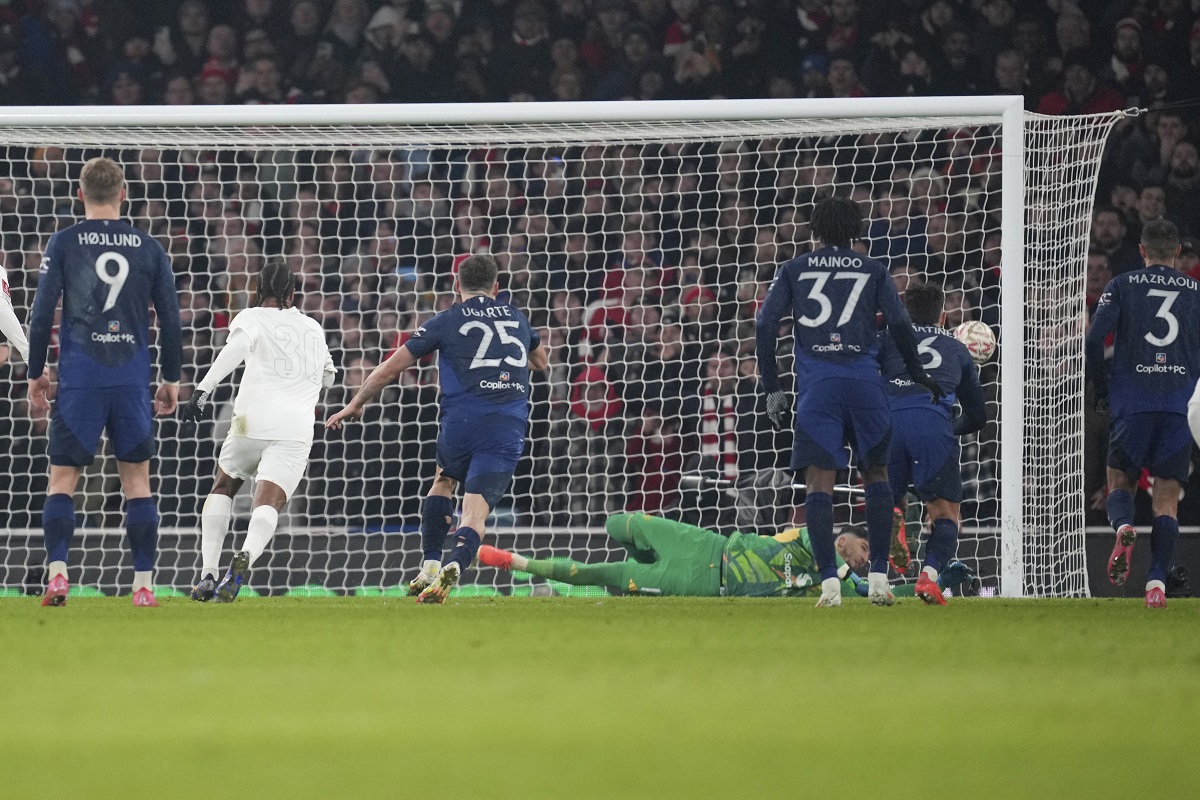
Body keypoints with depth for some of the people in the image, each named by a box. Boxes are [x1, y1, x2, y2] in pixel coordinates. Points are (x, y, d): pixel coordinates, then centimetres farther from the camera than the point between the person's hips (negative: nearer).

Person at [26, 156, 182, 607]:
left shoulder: (63, 244, 0)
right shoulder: (149, 248, 6)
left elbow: (42, 313, -2)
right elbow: (170, 319, 8)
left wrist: (35, 374, 8)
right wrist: (172, 379, 18)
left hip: (79, 380, -2)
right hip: (132, 380, 2)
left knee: (63, 477, 4)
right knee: (137, 479, 8)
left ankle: (57, 572, -12)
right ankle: (144, 585, 3)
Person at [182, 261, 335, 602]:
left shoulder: (252, 318, 10)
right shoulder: (314, 329, 25)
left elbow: (237, 347, -13)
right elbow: (328, 377, 41)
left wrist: (205, 387, -21)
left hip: (253, 421, -2)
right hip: (296, 430, 2)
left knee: (223, 487, 22)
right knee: (268, 504, -10)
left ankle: (207, 574, 11)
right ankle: (246, 556, -43)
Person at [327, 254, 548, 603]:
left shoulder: (446, 322, 7)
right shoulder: (516, 318, 17)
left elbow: (390, 367, 10)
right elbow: (541, 361, 38)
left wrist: (356, 404, 23)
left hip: (462, 420, -1)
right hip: (509, 426, 1)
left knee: (444, 481, 30)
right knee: (474, 513, -3)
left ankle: (430, 565, 22)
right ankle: (455, 565, -33)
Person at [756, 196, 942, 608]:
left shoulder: (793, 270, 14)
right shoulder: (873, 271, 14)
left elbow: (765, 326, 5)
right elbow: (899, 324, 3)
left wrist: (771, 388, 8)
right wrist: (917, 373, 15)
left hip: (816, 384, -1)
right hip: (865, 380, 1)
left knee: (819, 482, -1)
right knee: (875, 473, 13)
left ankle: (829, 581, -12)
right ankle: (878, 577, 6)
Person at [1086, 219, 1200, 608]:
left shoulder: (1121, 285, 5)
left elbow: (1094, 339, -5)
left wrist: (1101, 392, 5)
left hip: (1132, 403, -1)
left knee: (1120, 482, 13)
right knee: (1167, 497, 5)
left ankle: (1123, 526, -21)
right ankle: (1157, 581, -9)